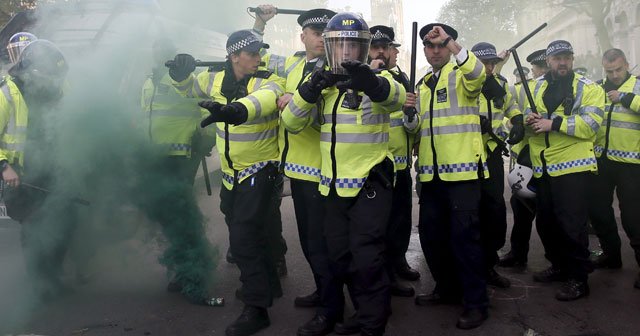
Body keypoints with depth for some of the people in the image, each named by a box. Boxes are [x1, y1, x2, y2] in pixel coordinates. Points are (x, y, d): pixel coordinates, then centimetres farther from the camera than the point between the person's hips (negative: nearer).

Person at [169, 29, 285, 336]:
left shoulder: (268, 82, -18)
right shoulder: (218, 80, 0)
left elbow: (264, 99, -42)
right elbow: (189, 86, 16)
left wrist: (235, 110, -65)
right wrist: (181, 74, -10)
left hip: (259, 171, -7)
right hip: (230, 173, 7)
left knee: (244, 239, -12)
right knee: (240, 234, 20)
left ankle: (256, 308, 2)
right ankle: (267, 285, 43)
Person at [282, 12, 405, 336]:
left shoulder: (377, 80, -5)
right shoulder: (323, 84, 8)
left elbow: (396, 97, -30)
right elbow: (291, 123, -2)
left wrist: (371, 84, -53)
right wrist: (309, 91, -21)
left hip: (370, 184, -5)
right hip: (333, 186, 5)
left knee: (366, 261, -7)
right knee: (340, 258, 14)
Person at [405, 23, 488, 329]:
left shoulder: (461, 75, -1)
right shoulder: (423, 84, 18)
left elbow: (478, 73, -27)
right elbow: (414, 127, 19)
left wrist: (449, 41, -30)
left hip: (462, 168, -7)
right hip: (431, 171, 7)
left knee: (464, 235, -7)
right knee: (431, 233, 13)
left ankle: (476, 302, 3)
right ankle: (448, 288, 30)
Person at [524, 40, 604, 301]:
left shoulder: (589, 89, -3)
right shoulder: (537, 87, 12)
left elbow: (590, 125, -16)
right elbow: (528, 116, 16)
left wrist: (553, 123, -22)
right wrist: (530, 120, -8)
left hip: (572, 167, -6)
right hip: (543, 168, 6)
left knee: (571, 224, -5)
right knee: (545, 222, 14)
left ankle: (578, 278, 7)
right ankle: (560, 266, 32)